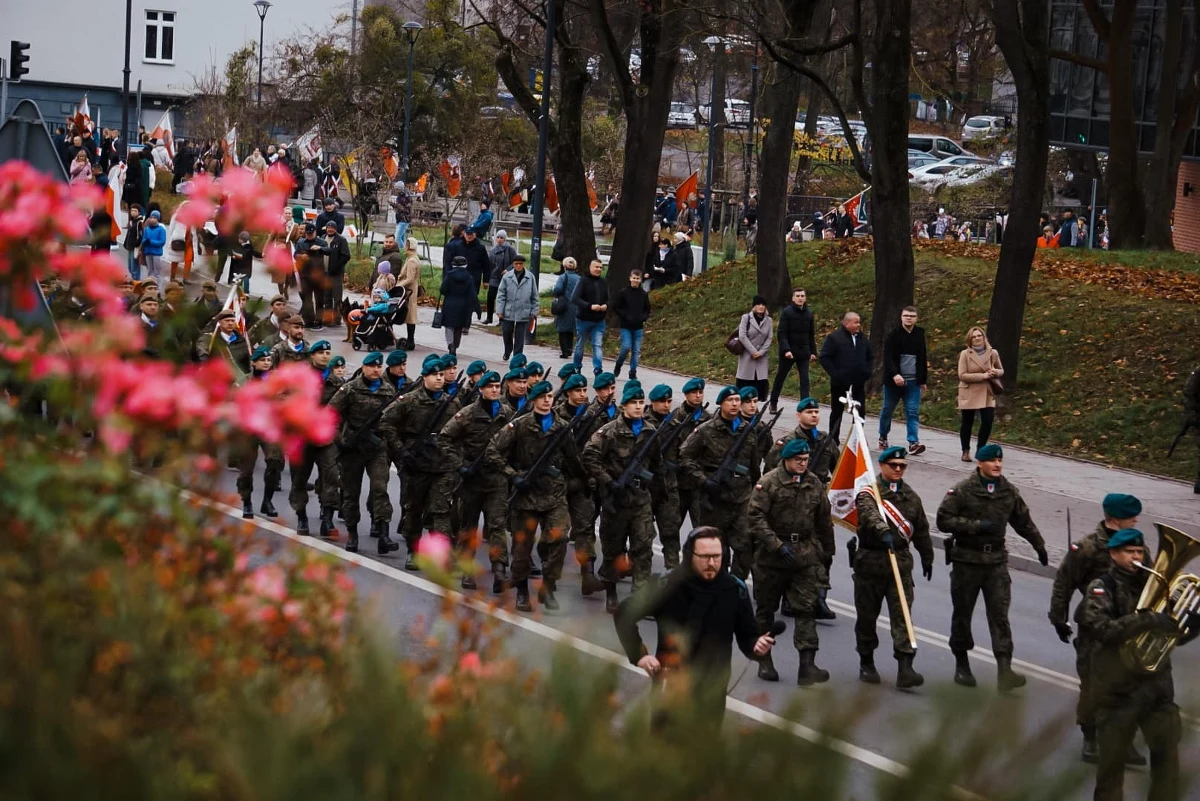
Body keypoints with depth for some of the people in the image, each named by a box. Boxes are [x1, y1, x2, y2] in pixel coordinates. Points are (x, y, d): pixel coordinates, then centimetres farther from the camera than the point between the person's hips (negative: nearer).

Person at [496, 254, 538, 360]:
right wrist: (499, 310, -4)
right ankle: (507, 352, 33)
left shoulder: (530, 278, -2)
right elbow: (501, 294, 1)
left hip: (523, 313, -1)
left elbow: (534, 297, 5)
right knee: (506, 332, 9)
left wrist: (534, 312, 4)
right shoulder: (507, 277, -3)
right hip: (508, 312, 1)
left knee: (520, 337, 2)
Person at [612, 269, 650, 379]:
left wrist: (643, 318, -3)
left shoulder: (643, 294, 5)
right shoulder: (624, 292, -4)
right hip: (626, 326, -3)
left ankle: (633, 371, 10)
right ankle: (618, 366, 14)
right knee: (626, 347, -11)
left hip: (638, 327, 3)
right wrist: (625, 316, -12)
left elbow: (647, 309, 16)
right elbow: (615, 307, -2)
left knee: (636, 350, 2)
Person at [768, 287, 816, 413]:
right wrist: (786, 350, -23)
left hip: (803, 352, 4)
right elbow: (782, 334, -13)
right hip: (788, 352, -3)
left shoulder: (809, 314, 8)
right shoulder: (787, 312, -8)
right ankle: (773, 403, 25)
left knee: (805, 380, -5)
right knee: (780, 378, 10)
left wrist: (813, 352, 12)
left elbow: (811, 335, 15)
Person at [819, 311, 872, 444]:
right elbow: (824, 357, -8)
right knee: (837, 411, 5)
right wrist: (834, 373, -13)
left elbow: (870, 357, 23)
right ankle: (833, 438, 13)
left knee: (860, 411, 2)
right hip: (840, 382, -4)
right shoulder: (834, 338, -6)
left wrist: (867, 371, 7)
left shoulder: (863, 339, 11)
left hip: (859, 382, 4)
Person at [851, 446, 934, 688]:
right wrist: (883, 532, -45)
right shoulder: (868, 492, -5)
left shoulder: (911, 496, 13)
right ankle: (866, 664, 23)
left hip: (901, 562, 3)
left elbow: (921, 530, 23)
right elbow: (870, 515, -27)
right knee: (867, 615, 7)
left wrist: (927, 558, 28)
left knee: (901, 615, -8)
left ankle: (905, 669, -16)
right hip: (870, 561, -3)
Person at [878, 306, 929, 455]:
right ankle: (883, 438, 28)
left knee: (913, 412, -7)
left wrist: (923, 380, 16)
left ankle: (913, 443, -12)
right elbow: (888, 357, -13)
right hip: (894, 380, -2)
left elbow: (923, 358, 16)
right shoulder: (893, 335, -4)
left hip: (913, 381, 2)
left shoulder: (920, 335, 9)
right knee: (887, 410, 10)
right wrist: (894, 374, -27)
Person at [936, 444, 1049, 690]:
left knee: (1000, 614, -7)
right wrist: (977, 525, -19)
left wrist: (1039, 546, 28)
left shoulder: (1009, 491, 7)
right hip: (966, 560, -3)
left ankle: (1004, 669, -15)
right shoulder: (963, 490, -8)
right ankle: (961, 665, 24)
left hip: (996, 561, 3)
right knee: (962, 613, 8)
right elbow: (943, 520, -14)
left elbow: (1023, 521, 22)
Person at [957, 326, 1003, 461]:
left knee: (988, 421, -7)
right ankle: (965, 451, 18)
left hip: (987, 393, 2)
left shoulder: (993, 353, 2)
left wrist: (995, 372, -9)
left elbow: (1001, 370, 16)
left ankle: (980, 449, 10)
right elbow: (962, 375, -13)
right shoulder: (965, 354, -7)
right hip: (969, 393, -2)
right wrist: (982, 376, -20)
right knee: (967, 422, 5)